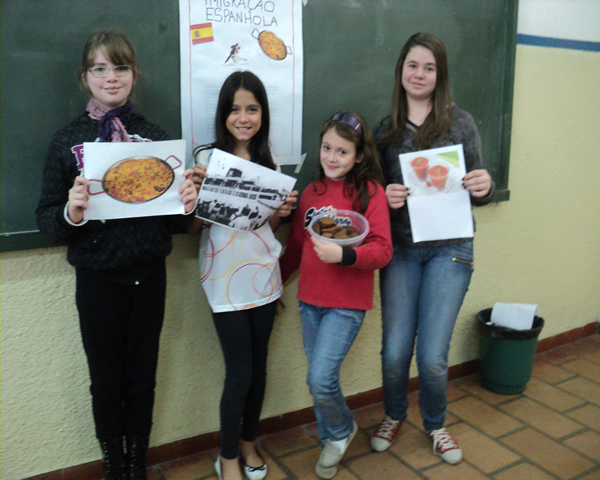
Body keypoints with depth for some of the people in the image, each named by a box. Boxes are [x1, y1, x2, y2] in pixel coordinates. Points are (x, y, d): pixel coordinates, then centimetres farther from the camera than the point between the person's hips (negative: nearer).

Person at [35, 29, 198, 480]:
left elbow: (174, 220, 5)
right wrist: (70, 213, -23)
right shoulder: (67, 139, -2)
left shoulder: (156, 136, 1)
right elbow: (46, 216, -3)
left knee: (142, 378, 15)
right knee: (106, 381, 14)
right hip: (97, 278, -1)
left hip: (148, 275, 1)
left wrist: (187, 205, -16)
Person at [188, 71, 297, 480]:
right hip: (226, 280, -4)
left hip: (263, 274, 4)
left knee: (258, 367, 14)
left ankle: (249, 442, 35)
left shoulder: (269, 163, 9)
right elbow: (195, 227, -7)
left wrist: (282, 211, -5)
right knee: (240, 375, 1)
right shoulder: (208, 159, -5)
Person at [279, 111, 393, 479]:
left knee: (320, 379, -9)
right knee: (319, 379, 12)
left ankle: (342, 430, 23)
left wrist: (343, 254, -30)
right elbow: (296, 245, 18)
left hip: (347, 303, -5)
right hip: (310, 300, 5)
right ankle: (331, 440, 37)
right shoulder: (311, 192, 8)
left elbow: (382, 251, -14)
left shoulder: (370, 192, -8)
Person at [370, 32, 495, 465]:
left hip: (449, 249, -1)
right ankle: (394, 416, 35)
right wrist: (385, 197, -10)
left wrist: (484, 187, -18)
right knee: (395, 352, 2)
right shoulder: (386, 129, 6)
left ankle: (435, 423, 31)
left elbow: (476, 192, 4)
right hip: (401, 249, 2)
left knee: (432, 356, -1)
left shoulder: (459, 122, 1)